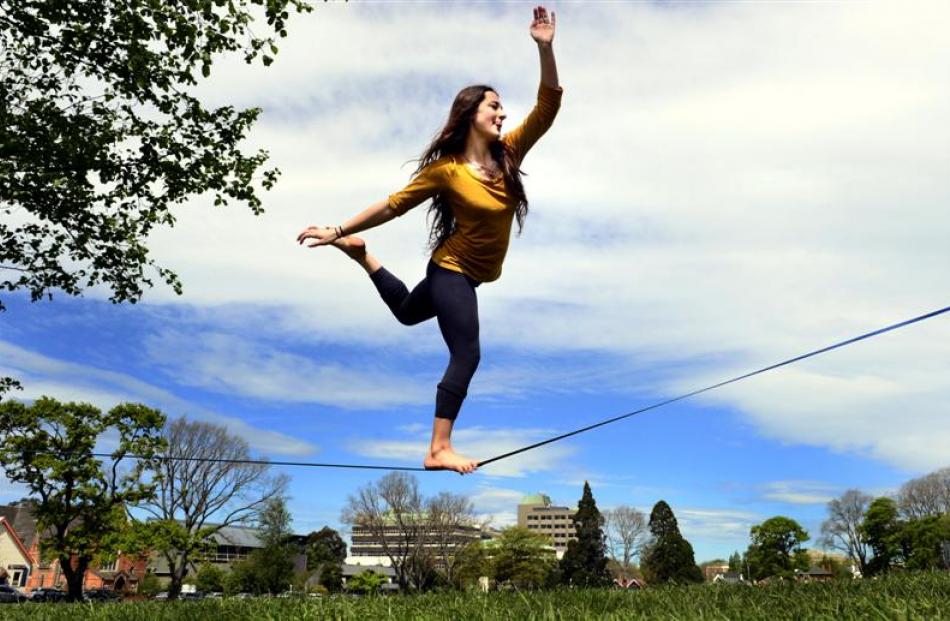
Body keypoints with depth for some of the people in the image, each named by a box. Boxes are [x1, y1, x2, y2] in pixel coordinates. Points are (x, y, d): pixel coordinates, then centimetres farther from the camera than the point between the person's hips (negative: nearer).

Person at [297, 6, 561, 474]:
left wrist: (545, 48, -21)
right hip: (452, 271, -8)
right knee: (466, 355, -13)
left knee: (406, 312, 30)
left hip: (468, 274, 8)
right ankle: (439, 449, -9)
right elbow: (392, 206, -11)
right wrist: (338, 231, -10)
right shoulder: (446, 169, -18)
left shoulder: (508, 154, -3)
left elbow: (547, 108, -9)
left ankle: (361, 257, 44)